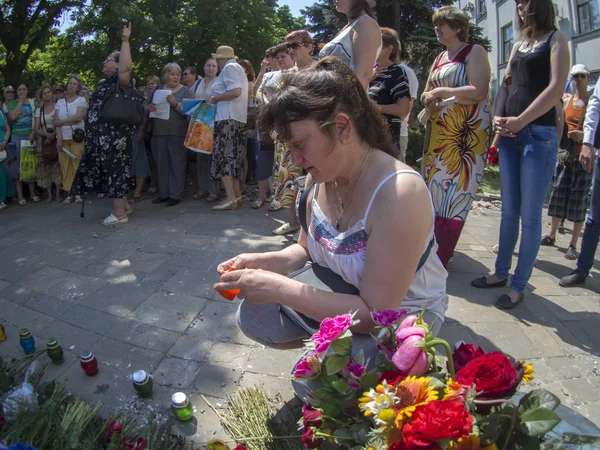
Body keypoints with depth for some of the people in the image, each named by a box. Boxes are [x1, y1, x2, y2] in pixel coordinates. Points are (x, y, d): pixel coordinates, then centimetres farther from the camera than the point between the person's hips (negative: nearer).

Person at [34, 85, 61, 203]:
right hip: (43, 141, 3)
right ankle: (49, 194, 3)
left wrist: (51, 136, -14)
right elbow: (36, 129, 5)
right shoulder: (39, 110, 12)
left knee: (57, 165, -7)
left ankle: (58, 193, -2)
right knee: (45, 167, -1)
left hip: (56, 139, -3)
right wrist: (47, 134, -15)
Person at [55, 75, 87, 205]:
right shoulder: (60, 102, 13)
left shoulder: (81, 100, 4)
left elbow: (78, 117, -11)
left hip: (77, 137, -3)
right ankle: (68, 193, 3)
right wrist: (59, 138, -7)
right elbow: (57, 121, 5)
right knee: (65, 166, -1)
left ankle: (77, 193, 1)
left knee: (77, 165, -5)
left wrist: (61, 121, -4)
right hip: (63, 138, 3)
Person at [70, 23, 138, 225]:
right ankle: (124, 206, 20)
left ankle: (119, 213, -3)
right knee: (111, 168, 12)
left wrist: (125, 41, -25)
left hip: (114, 135, -10)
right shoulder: (106, 82, 23)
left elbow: (126, 68, -32)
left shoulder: (120, 78, -8)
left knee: (114, 168, -8)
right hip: (105, 134, 10)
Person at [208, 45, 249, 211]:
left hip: (228, 118, -10)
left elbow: (236, 91, -19)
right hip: (237, 118, 10)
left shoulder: (229, 68, -4)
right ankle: (237, 196, 7)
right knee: (233, 157, 8)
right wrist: (217, 99, 18)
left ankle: (231, 198, -16)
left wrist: (215, 98, -9)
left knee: (223, 156, -11)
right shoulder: (238, 68, 26)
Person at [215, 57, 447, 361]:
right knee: (252, 315, -4)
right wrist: (265, 262, -13)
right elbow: (307, 249, 7)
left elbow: (377, 315, -29)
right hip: (342, 300, 7)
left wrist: (279, 288, -32)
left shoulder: (399, 193, -31)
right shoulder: (319, 177, -8)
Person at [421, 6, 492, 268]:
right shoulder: (440, 58, 21)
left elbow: (479, 92, -15)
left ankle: (441, 259, -5)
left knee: (453, 192, -9)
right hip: (438, 132, 7)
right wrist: (429, 99, -2)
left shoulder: (474, 52, -1)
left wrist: (441, 92, -10)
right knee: (435, 189, 4)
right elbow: (426, 93, 22)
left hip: (465, 133, -7)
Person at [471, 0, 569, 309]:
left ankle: (518, 286, 5)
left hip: (539, 135, -6)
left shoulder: (556, 39, 3)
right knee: (508, 211, 9)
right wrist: (498, 117, 0)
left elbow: (556, 88, -9)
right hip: (509, 134, 6)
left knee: (529, 216, -3)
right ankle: (501, 272, 19)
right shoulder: (519, 45, 21)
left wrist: (520, 120, -14)